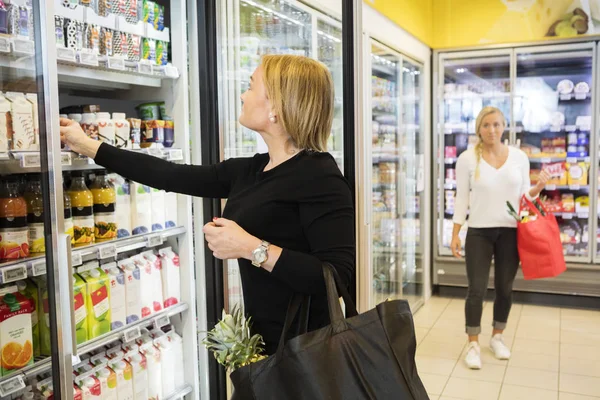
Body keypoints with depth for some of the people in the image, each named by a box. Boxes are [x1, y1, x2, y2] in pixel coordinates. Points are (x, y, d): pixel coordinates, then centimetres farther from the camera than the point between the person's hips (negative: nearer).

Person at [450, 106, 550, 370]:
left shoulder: (519, 157, 2)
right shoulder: (467, 158, -4)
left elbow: (524, 195, 9)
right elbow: (462, 198, -1)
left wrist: (539, 187, -12)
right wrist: (455, 234, -3)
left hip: (510, 232, 2)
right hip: (479, 232, -2)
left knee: (504, 288, 12)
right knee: (477, 290, 0)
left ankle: (497, 337, 31)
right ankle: (473, 344, 15)